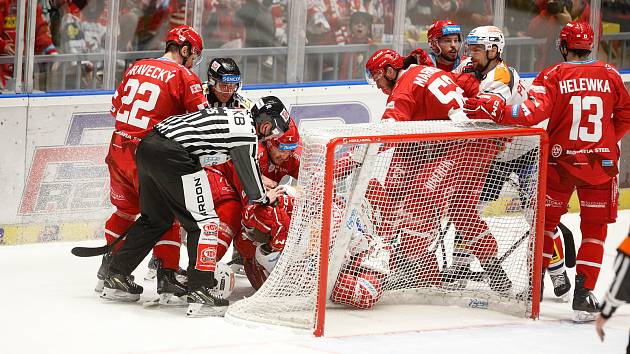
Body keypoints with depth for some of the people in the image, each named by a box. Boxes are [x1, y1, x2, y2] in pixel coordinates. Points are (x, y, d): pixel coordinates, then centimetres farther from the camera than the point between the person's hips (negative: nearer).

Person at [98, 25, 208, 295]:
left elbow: (116, 106, 23)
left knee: (126, 209, 23)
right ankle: (167, 273, -4)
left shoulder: (136, 68, 12)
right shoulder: (183, 76, -7)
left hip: (118, 150, 6)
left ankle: (109, 271, 30)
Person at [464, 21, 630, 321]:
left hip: (560, 161, -1)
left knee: (546, 220, 18)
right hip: (601, 162, 1)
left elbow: (535, 111, -22)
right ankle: (583, 295, -1)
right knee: (594, 229, 8)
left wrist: (494, 109, -23)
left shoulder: (554, 75, -8)